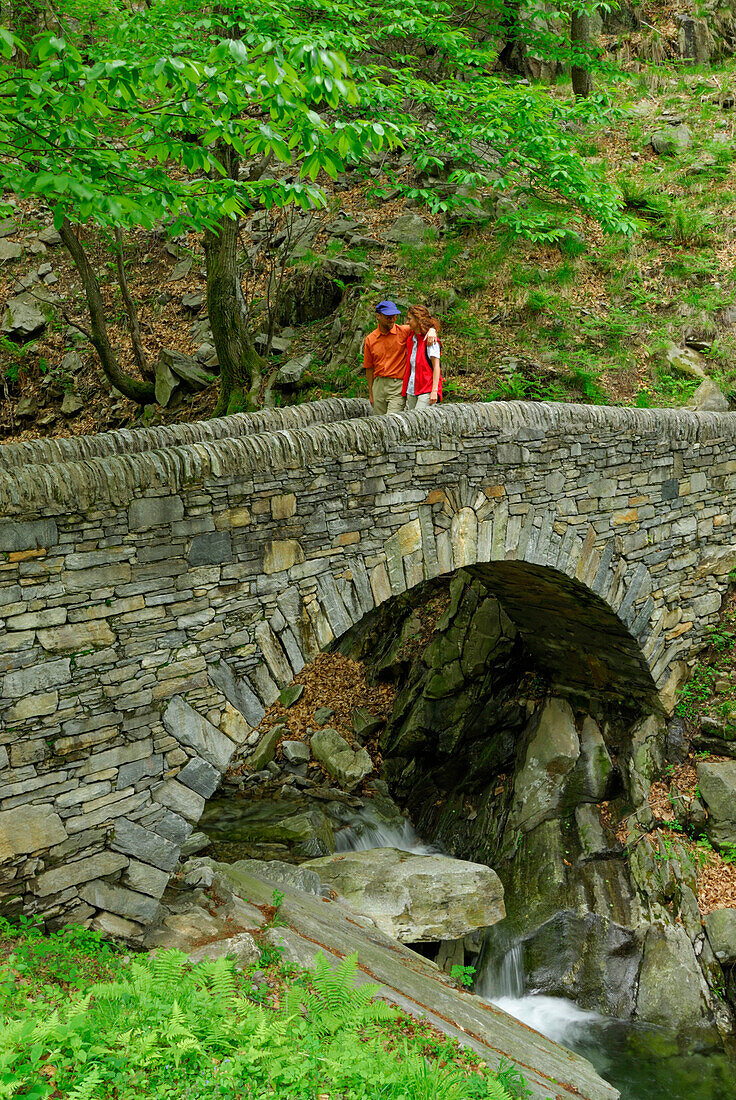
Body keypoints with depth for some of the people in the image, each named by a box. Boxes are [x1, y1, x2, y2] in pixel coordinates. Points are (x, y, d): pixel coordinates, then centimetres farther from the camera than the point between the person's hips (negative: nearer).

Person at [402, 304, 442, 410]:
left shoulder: (430, 339, -7)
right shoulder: (410, 338, 15)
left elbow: (436, 366, -11)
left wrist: (434, 390, -18)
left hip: (426, 390, -7)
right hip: (411, 390, 7)